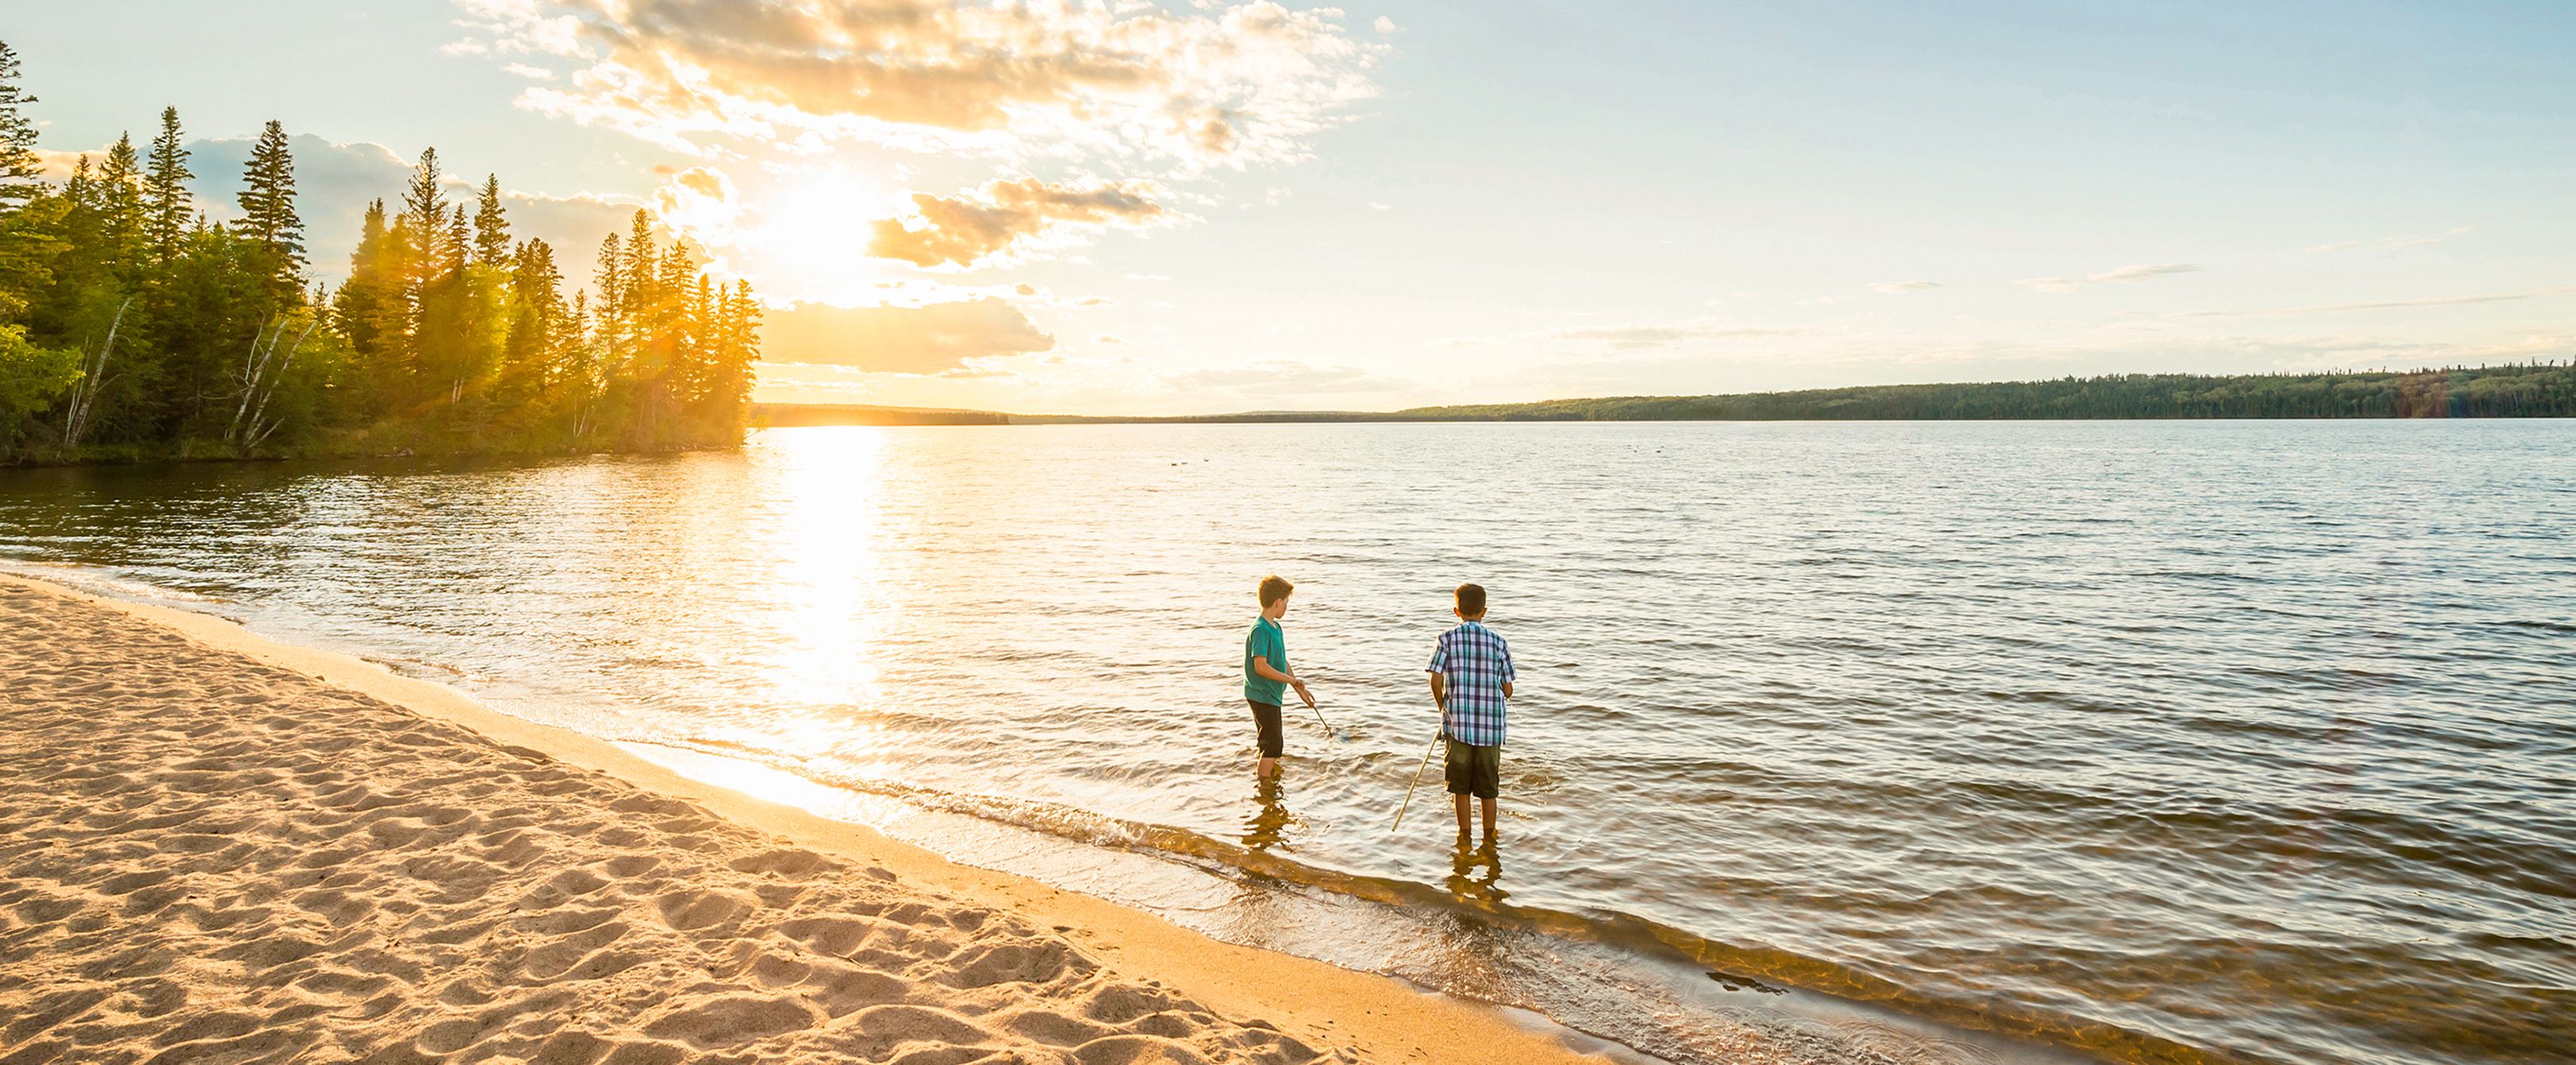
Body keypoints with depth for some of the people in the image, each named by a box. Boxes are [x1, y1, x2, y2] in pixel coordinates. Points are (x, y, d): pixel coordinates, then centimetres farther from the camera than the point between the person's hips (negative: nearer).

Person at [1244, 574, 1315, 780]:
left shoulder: (1275, 627, 11)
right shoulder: (1260, 630, -20)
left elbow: (1282, 662, 18)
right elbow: (1261, 666, -27)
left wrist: (1299, 689, 17)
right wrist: (1292, 680, -20)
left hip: (1271, 695, 10)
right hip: (1262, 695, -10)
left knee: (1270, 742, 21)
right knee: (1274, 744, -7)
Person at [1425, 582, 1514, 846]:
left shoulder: (1448, 639, -2)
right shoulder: (1498, 642, 2)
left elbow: (1436, 680, -10)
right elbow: (1508, 690, 2)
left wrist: (1444, 710, 6)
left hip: (1458, 723, -1)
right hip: (1491, 725, 1)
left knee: (1461, 786, 12)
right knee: (1489, 786, 13)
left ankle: (1465, 837, 21)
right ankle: (1489, 839, 23)